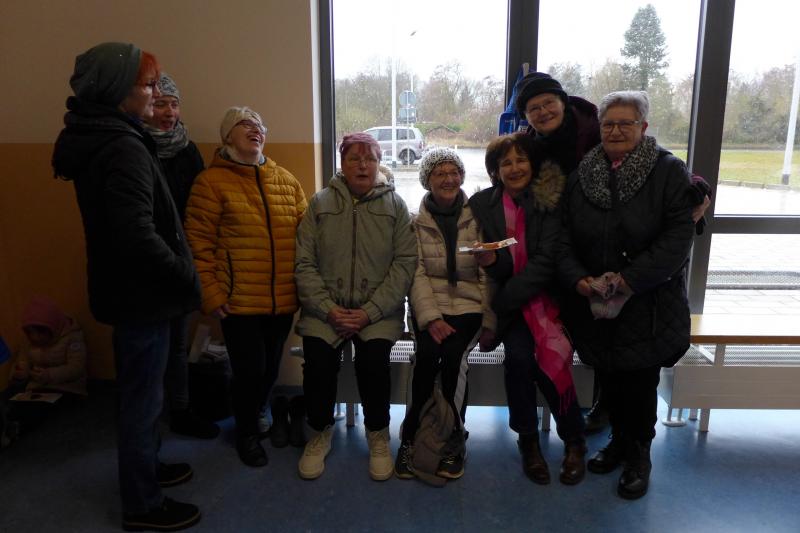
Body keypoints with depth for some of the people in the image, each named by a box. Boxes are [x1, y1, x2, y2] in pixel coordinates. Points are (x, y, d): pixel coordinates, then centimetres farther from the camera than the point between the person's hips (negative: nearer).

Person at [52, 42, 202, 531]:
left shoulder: (97, 138, 10)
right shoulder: (124, 149, -21)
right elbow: (138, 235, -30)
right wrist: (187, 279, -17)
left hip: (129, 288, 9)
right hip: (143, 293, -9)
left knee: (141, 392, 23)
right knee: (143, 396, 5)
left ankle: (145, 468, 42)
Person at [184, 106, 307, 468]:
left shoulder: (286, 180, 9)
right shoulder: (211, 181, -4)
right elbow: (199, 243, -8)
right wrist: (210, 295, -11)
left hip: (283, 299, 4)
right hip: (239, 301, -4)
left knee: (271, 367, 15)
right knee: (249, 369, 2)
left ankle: (256, 416, 43)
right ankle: (246, 431, 29)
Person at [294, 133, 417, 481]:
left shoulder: (394, 204, 5)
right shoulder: (321, 203, 7)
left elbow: (404, 264, -4)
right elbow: (304, 263, 1)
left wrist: (370, 312, -13)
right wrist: (328, 309, -11)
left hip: (378, 311, -1)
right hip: (326, 307, 1)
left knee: (373, 359, -24)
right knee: (318, 360, -20)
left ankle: (378, 434, 4)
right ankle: (320, 433, 9)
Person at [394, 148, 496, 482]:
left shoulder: (477, 218, 3)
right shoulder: (417, 222, 5)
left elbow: (488, 274, 0)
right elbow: (416, 274, -3)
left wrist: (489, 321, -7)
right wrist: (430, 318, -16)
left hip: (470, 305, 0)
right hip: (429, 304, 1)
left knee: (454, 353, -28)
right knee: (427, 353, -28)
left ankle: (454, 440, -8)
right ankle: (410, 437, -10)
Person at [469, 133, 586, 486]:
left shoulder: (551, 202, 1)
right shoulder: (481, 204, 6)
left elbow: (546, 261, -9)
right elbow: (488, 269, 9)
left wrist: (504, 301, -18)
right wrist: (488, 261, -16)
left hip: (544, 295, -1)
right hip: (506, 301, 1)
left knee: (550, 354, -26)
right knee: (519, 353, -27)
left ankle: (573, 440, -2)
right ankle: (528, 440, -5)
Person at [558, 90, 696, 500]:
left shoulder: (669, 172, -6)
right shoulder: (581, 176, 5)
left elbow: (678, 239, -14)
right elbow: (564, 238, 2)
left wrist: (629, 279, -22)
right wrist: (578, 279, -14)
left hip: (648, 305, -3)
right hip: (596, 305, 4)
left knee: (640, 382, 7)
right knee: (610, 378, 16)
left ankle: (639, 456, 28)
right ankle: (619, 441, 38)